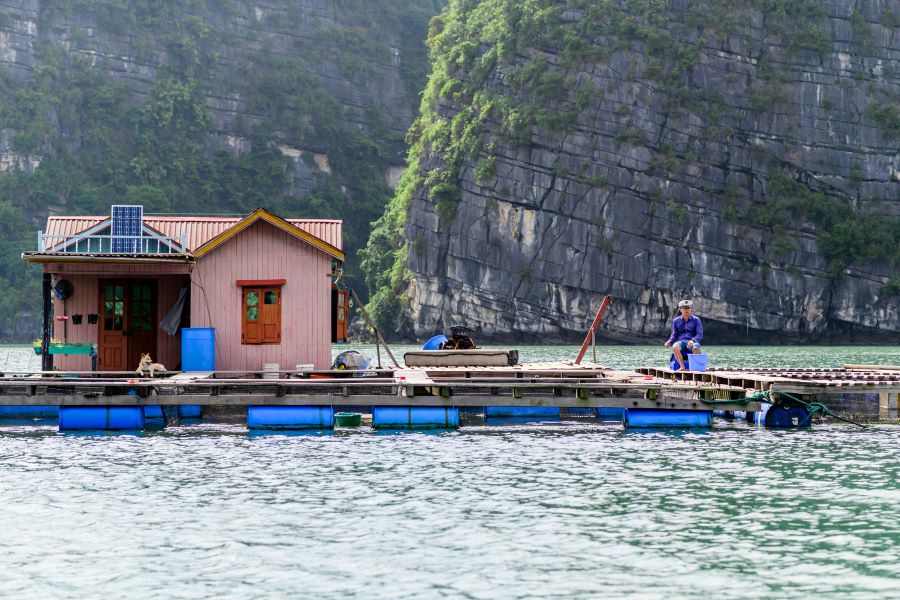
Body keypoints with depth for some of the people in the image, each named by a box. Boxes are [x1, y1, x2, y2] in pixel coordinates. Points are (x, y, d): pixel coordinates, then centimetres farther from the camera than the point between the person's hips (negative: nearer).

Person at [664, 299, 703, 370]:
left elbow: (700, 334, 1)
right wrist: (669, 342, -6)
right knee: (675, 347, -37)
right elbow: (674, 335, 17)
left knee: (696, 348, -40)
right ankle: (682, 366, -39)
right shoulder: (676, 321, 15)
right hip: (680, 341, 1)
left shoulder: (696, 320, 8)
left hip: (692, 342, -1)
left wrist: (693, 340, -20)